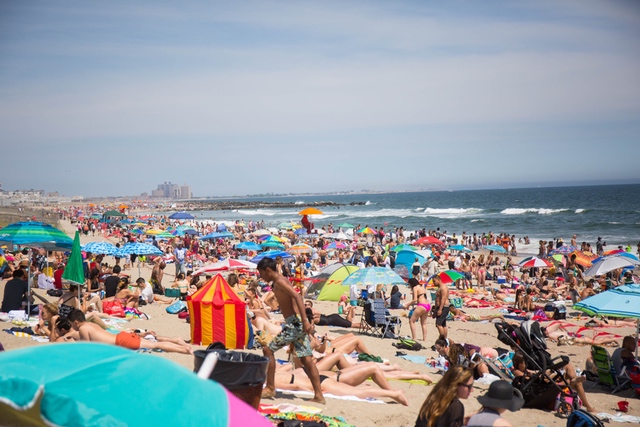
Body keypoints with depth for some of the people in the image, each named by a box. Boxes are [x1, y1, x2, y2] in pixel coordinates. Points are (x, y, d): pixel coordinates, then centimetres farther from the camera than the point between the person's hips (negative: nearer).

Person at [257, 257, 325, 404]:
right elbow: (297, 298, 21)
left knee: (268, 349, -1)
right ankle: (318, 395, 5)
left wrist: (304, 321, -28)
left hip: (294, 323, -10)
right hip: (297, 324, 10)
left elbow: (297, 297, -21)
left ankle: (270, 388, 6)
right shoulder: (279, 282, 20)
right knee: (306, 359, 6)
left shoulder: (279, 281, -10)